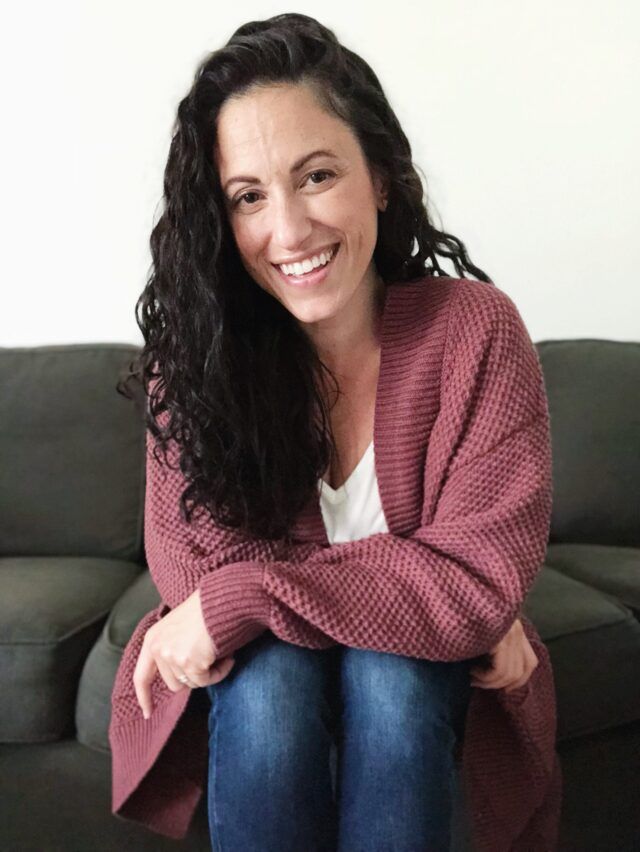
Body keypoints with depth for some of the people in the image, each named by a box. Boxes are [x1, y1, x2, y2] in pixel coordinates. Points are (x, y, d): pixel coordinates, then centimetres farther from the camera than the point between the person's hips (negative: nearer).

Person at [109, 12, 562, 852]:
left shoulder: (475, 330, -20)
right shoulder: (196, 350, -16)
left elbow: (478, 583, -22)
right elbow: (191, 561, -19)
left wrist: (245, 597, -27)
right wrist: (424, 603, -24)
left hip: (421, 667, 0)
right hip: (256, 661, 1)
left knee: (388, 676, -31)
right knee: (271, 681, -30)